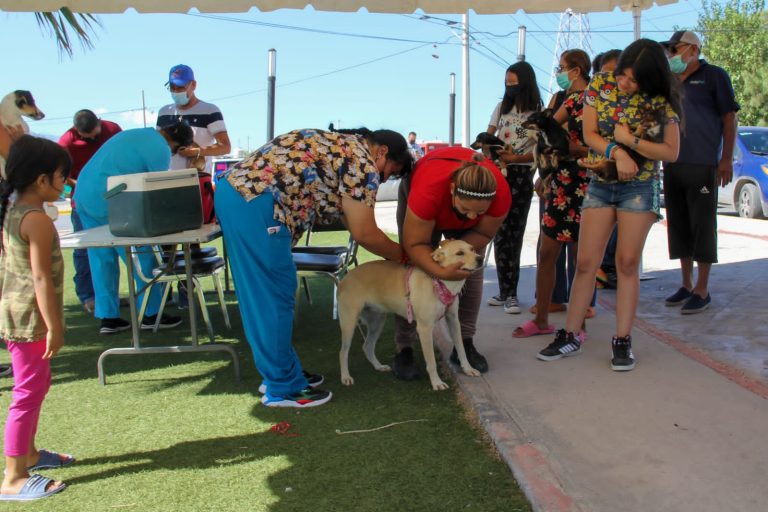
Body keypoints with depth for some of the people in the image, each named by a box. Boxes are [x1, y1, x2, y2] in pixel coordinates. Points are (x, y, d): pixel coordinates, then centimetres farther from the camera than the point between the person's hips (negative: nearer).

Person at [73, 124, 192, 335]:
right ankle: (151, 314, 10)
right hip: (108, 201, -9)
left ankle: (108, 317, 17)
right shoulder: (161, 150, -7)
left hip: (83, 194, 9)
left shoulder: (138, 133, 20)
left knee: (102, 259, 13)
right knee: (142, 258, 2)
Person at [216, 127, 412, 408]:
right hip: (256, 204, -10)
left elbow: (352, 222, 27)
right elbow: (363, 233, -2)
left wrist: (393, 251, 28)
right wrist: (403, 254, 13)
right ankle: (282, 388, 12)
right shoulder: (363, 163, -4)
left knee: (260, 296, 17)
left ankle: (282, 371, 30)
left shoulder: (340, 144, 25)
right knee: (275, 299, 0)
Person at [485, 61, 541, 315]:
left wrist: (515, 158, -19)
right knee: (501, 233, 0)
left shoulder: (538, 112, 1)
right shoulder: (501, 107, 15)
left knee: (513, 233, -3)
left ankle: (508, 293, 2)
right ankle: (507, 293, 4)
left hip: (521, 174, -3)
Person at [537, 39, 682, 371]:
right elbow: (589, 135, -4)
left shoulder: (661, 101, -8)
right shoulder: (600, 85, -3)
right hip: (600, 184, 2)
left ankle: (622, 341, 7)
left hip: (640, 187, -2)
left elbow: (671, 152, -7)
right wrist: (617, 153, -21)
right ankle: (570, 335, 8)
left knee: (628, 263, -2)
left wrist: (630, 139, -18)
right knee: (585, 262, -1)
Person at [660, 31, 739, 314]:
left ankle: (702, 290, 2)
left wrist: (726, 159, -10)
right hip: (672, 165, 6)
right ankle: (686, 284, 19)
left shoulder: (714, 76, 0)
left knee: (703, 226, -4)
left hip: (702, 165, -6)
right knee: (679, 226, 9)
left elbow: (729, 117, -3)